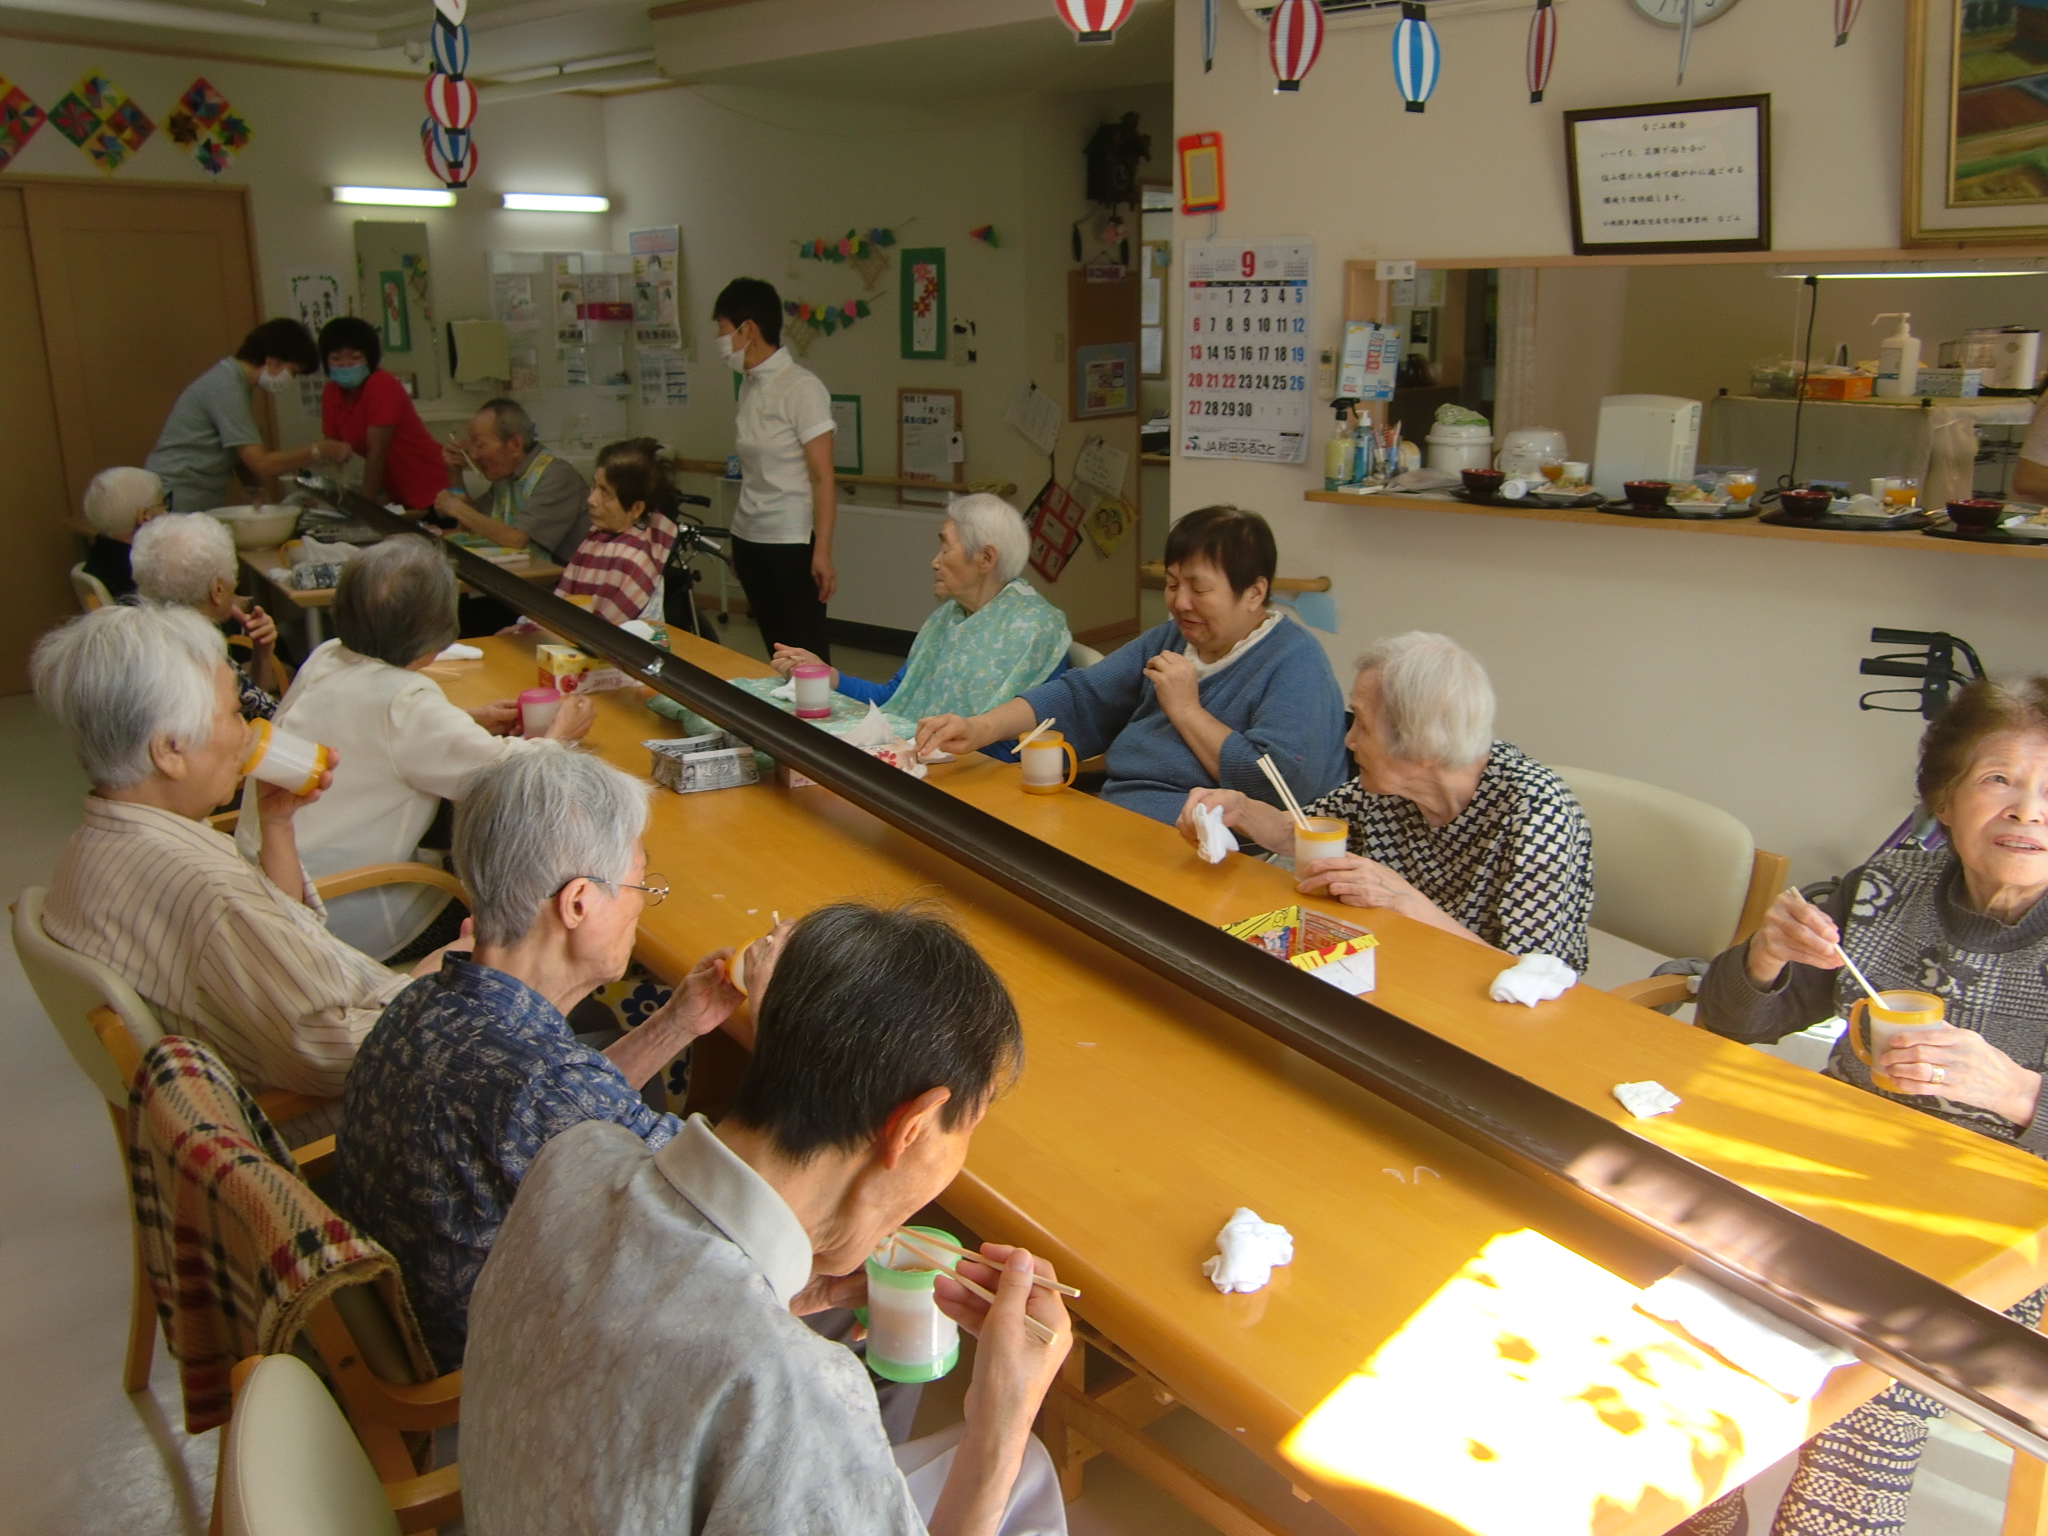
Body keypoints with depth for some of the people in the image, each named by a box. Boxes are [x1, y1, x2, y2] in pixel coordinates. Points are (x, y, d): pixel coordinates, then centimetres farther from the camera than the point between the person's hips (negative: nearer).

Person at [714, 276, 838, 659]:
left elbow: (823, 477, -13)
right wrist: (740, 544, 14)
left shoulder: (801, 388, -11)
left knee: (805, 651, -1)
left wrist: (822, 552, -17)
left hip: (791, 543, -7)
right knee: (774, 647, 11)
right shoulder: (749, 385, 9)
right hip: (749, 540, 7)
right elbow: (754, 474, 12)